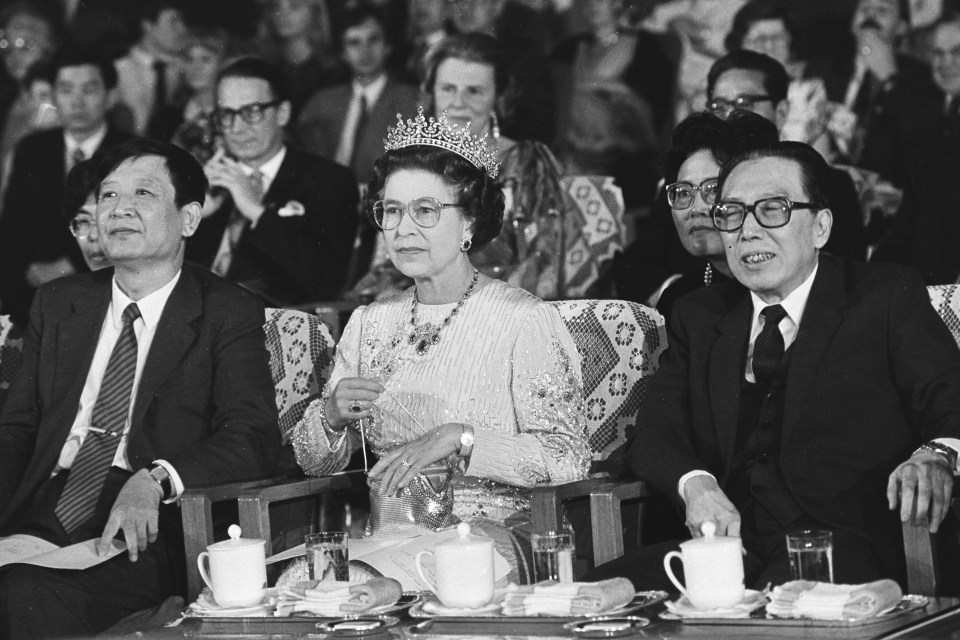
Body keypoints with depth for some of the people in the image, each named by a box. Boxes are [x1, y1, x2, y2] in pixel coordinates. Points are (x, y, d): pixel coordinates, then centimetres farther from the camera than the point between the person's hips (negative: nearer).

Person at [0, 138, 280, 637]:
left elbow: (253, 440, -6)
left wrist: (155, 479, -24)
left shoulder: (227, 314, 5)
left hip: (141, 539, -4)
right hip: (41, 520, 4)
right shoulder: (57, 304, 20)